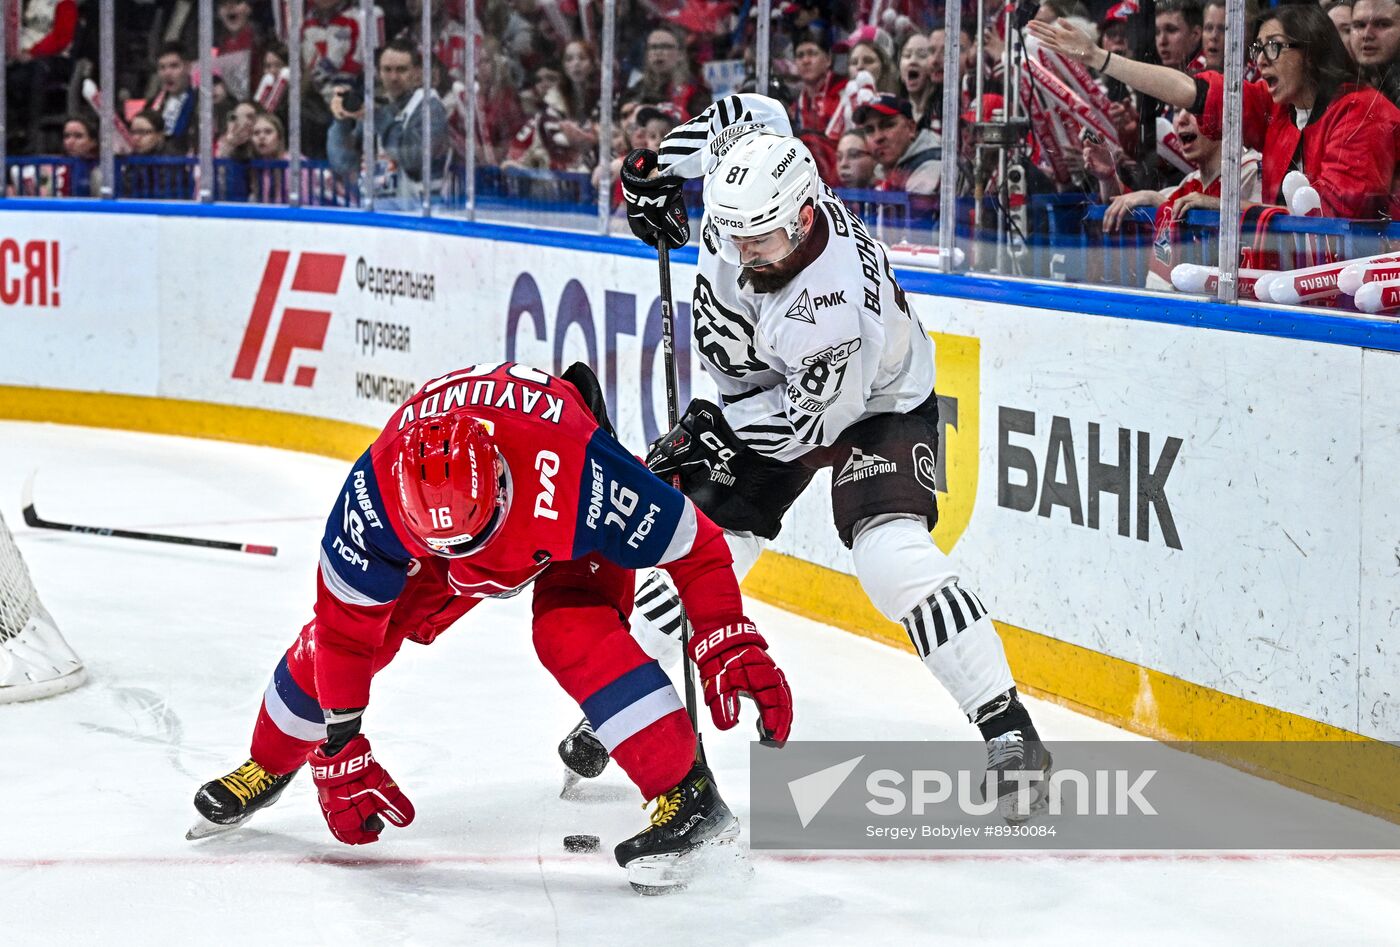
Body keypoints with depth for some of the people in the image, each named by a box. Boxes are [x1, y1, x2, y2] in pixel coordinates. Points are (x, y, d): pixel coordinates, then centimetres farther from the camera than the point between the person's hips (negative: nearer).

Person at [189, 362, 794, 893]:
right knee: (330, 637, -1)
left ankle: (688, 797, -21)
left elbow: (694, 546, -31)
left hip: (574, 538, -3)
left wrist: (733, 648, -37)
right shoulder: (376, 494, -37)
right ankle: (270, 766, 28)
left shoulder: (574, 472, -46)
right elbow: (345, 627, -23)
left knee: (574, 635, -31)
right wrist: (339, 750, -18)